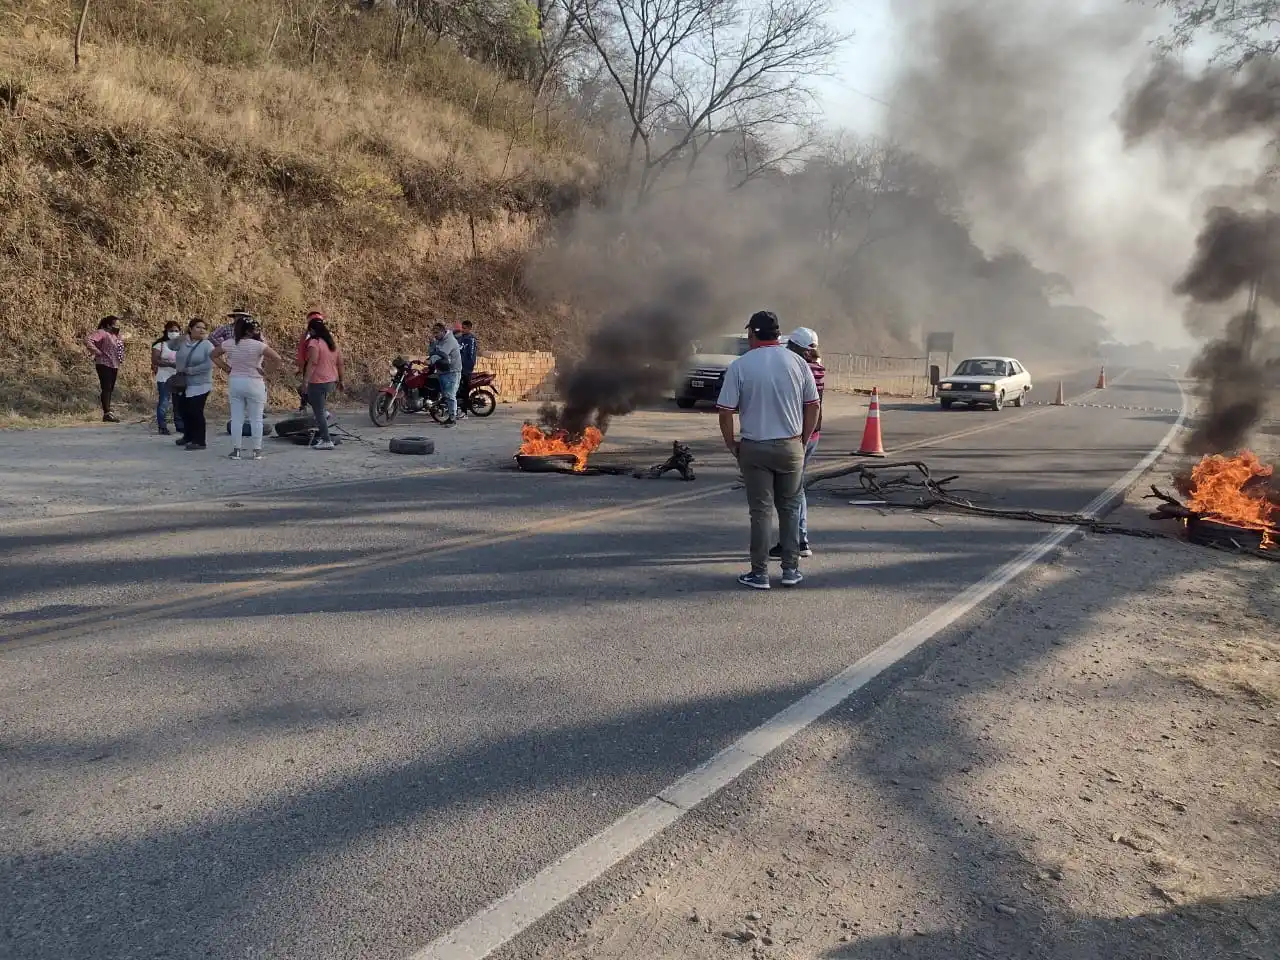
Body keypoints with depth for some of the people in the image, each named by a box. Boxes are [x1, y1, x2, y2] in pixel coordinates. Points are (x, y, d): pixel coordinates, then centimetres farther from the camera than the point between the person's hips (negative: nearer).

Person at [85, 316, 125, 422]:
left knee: (110, 389, 10)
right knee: (106, 388, -10)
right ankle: (107, 413, -11)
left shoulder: (116, 335, 15)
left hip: (114, 366, 8)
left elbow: (119, 350, 27)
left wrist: (119, 367, 18)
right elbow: (88, 339, -23)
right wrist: (97, 352, -19)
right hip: (104, 364, -8)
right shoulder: (102, 333, -11)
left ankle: (107, 412, 15)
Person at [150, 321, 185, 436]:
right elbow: (155, 360, -10)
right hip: (164, 378, -4)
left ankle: (180, 426, 15)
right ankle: (162, 427, 1)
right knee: (163, 403, -4)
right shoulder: (160, 345, -1)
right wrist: (170, 364, -20)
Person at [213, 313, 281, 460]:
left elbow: (214, 355, 13)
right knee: (256, 419, 5)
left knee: (236, 418, 9)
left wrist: (226, 368, 10)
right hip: (254, 383, -4)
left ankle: (236, 450, 12)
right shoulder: (257, 345, -14)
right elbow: (277, 359, -19)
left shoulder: (229, 344, 0)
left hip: (234, 382, 4)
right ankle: (257, 451, 7)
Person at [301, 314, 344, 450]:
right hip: (331, 381, 8)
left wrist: (305, 380, -19)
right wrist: (340, 380, 22)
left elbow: (312, 363, -21)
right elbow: (340, 363, 13)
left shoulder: (314, 342, -12)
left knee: (318, 413, -2)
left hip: (318, 381, -8)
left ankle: (326, 441, -3)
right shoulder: (332, 342, 10)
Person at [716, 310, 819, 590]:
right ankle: (791, 570, 17)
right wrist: (804, 439, 13)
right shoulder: (797, 362, 0)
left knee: (761, 511, 4)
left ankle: (759, 574, 8)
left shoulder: (740, 366, -7)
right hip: (791, 447, 2)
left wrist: (731, 444, 3)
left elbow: (725, 411, -9)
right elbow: (813, 405, 3)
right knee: (790, 508, 14)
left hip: (755, 448, -2)